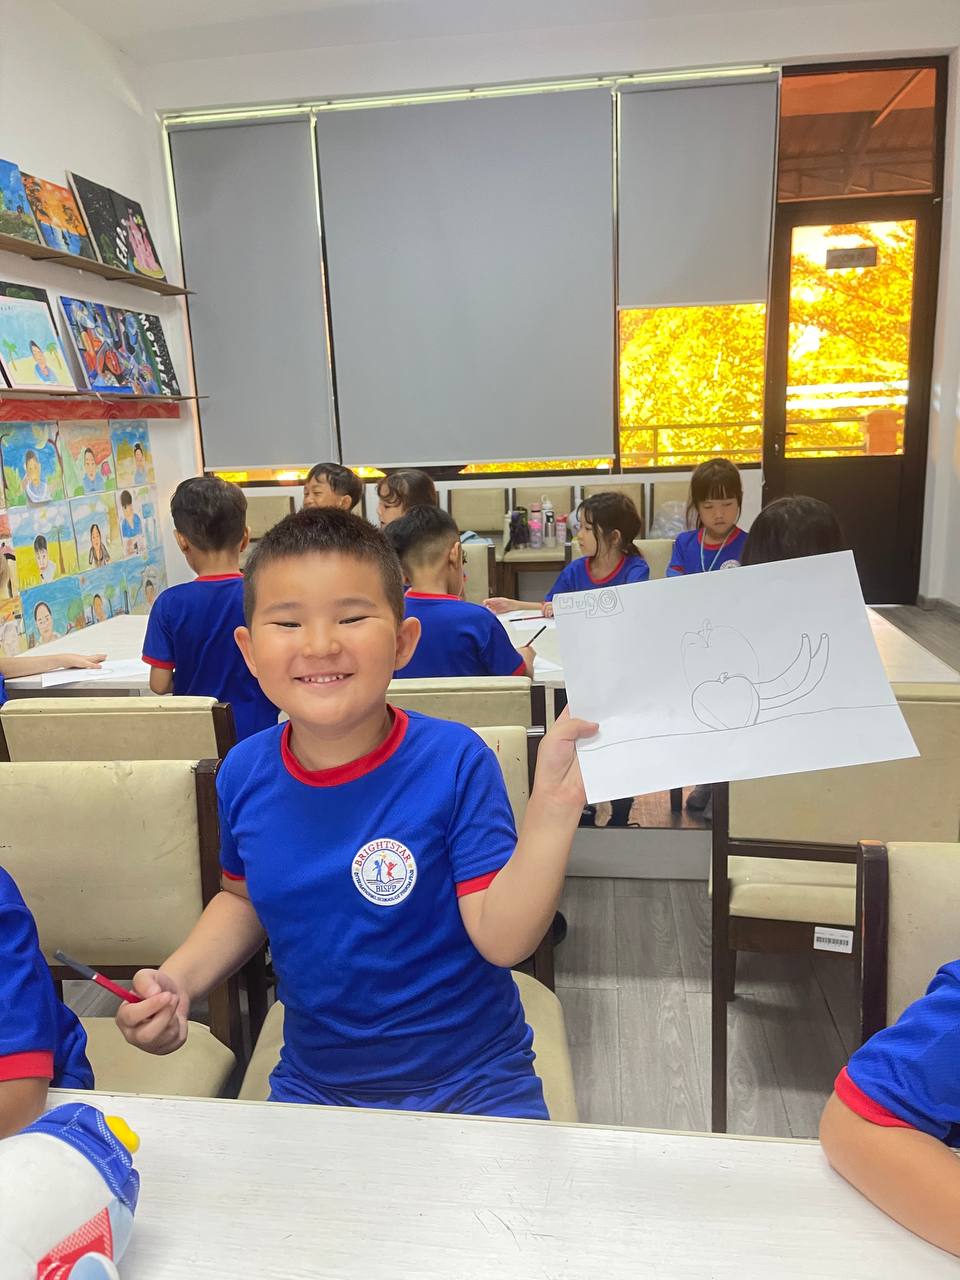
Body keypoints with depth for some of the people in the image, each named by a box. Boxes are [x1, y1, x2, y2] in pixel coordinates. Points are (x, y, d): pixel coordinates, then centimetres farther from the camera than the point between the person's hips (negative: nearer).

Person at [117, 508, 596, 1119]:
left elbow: (503, 939, -23)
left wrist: (554, 805, -36)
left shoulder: (455, 760, -20)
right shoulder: (244, 773, -8)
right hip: (313, 1085, 3)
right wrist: (175, 982, -5)